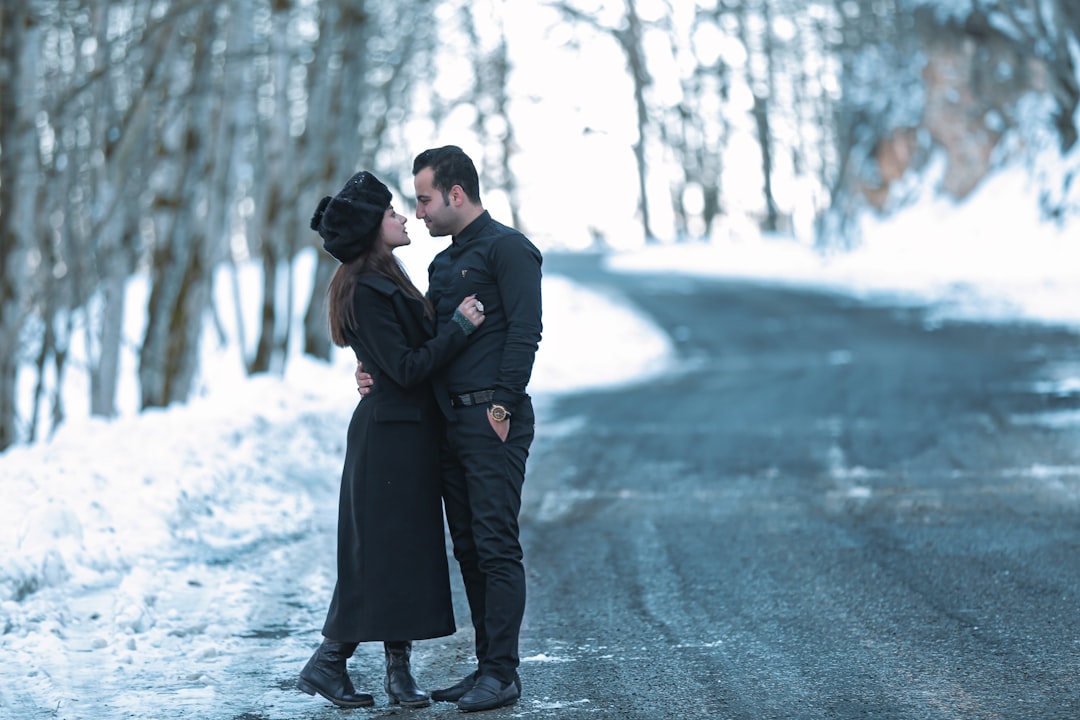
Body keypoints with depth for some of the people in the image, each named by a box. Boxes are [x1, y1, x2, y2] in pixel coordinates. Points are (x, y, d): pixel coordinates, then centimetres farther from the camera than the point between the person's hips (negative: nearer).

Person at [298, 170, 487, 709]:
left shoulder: (387, 281, 14)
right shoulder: (366, 290, -17)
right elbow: (406, 368, -20)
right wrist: (459, 325, -16)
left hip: (412, 433, 9)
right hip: (390, 435, -9)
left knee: (412, 550, 8)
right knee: (380, 551, -5)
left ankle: (399, 668, 12)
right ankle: (326, 663, 3)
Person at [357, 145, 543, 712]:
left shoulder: (507, 248, -6)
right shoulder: (444, 263, 21)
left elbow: (524, 332, -14)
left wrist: (500, 408, -19)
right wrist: (378, 371, 5)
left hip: (493, 418, -9)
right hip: (452, 421, 9)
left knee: (496, 545, -8)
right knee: (468, 548, 9)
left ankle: (503, 674, -6)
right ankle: (486, 666, 14)